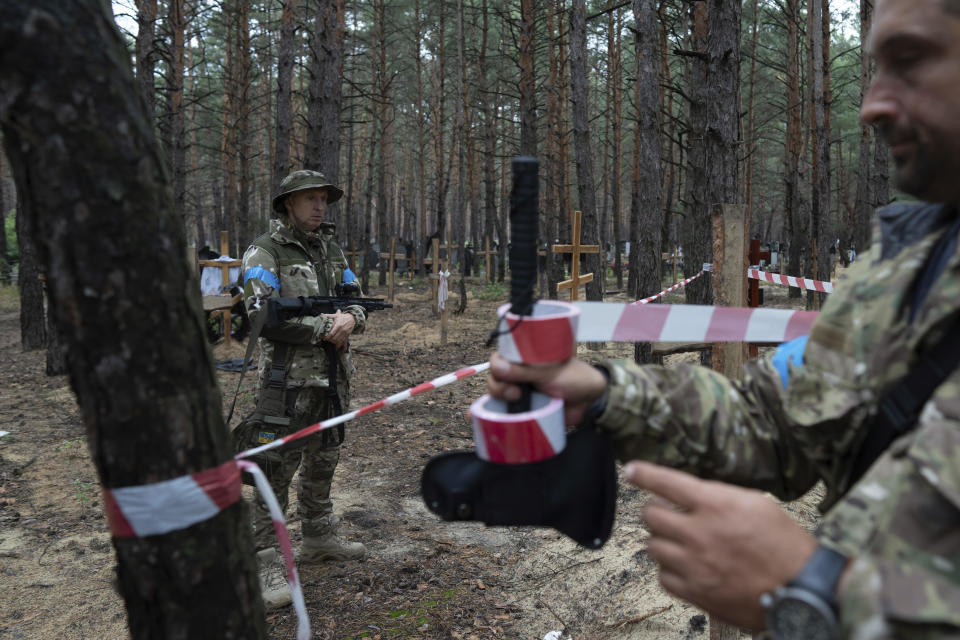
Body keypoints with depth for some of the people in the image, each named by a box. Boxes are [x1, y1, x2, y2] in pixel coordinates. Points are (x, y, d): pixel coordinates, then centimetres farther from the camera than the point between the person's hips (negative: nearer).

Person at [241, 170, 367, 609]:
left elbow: (356, 300, 13)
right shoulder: (264, 252, -8)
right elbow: (262, 316, -18)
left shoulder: (332, 249, 12)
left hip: (333, 376, 7)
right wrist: (324, 327, -18)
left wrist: (351, 318, -11)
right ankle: (264, 561, 5)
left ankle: (318, 537, 35)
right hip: (288, 378, -7)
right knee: (277, 469, -5)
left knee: (323, 461, 18)